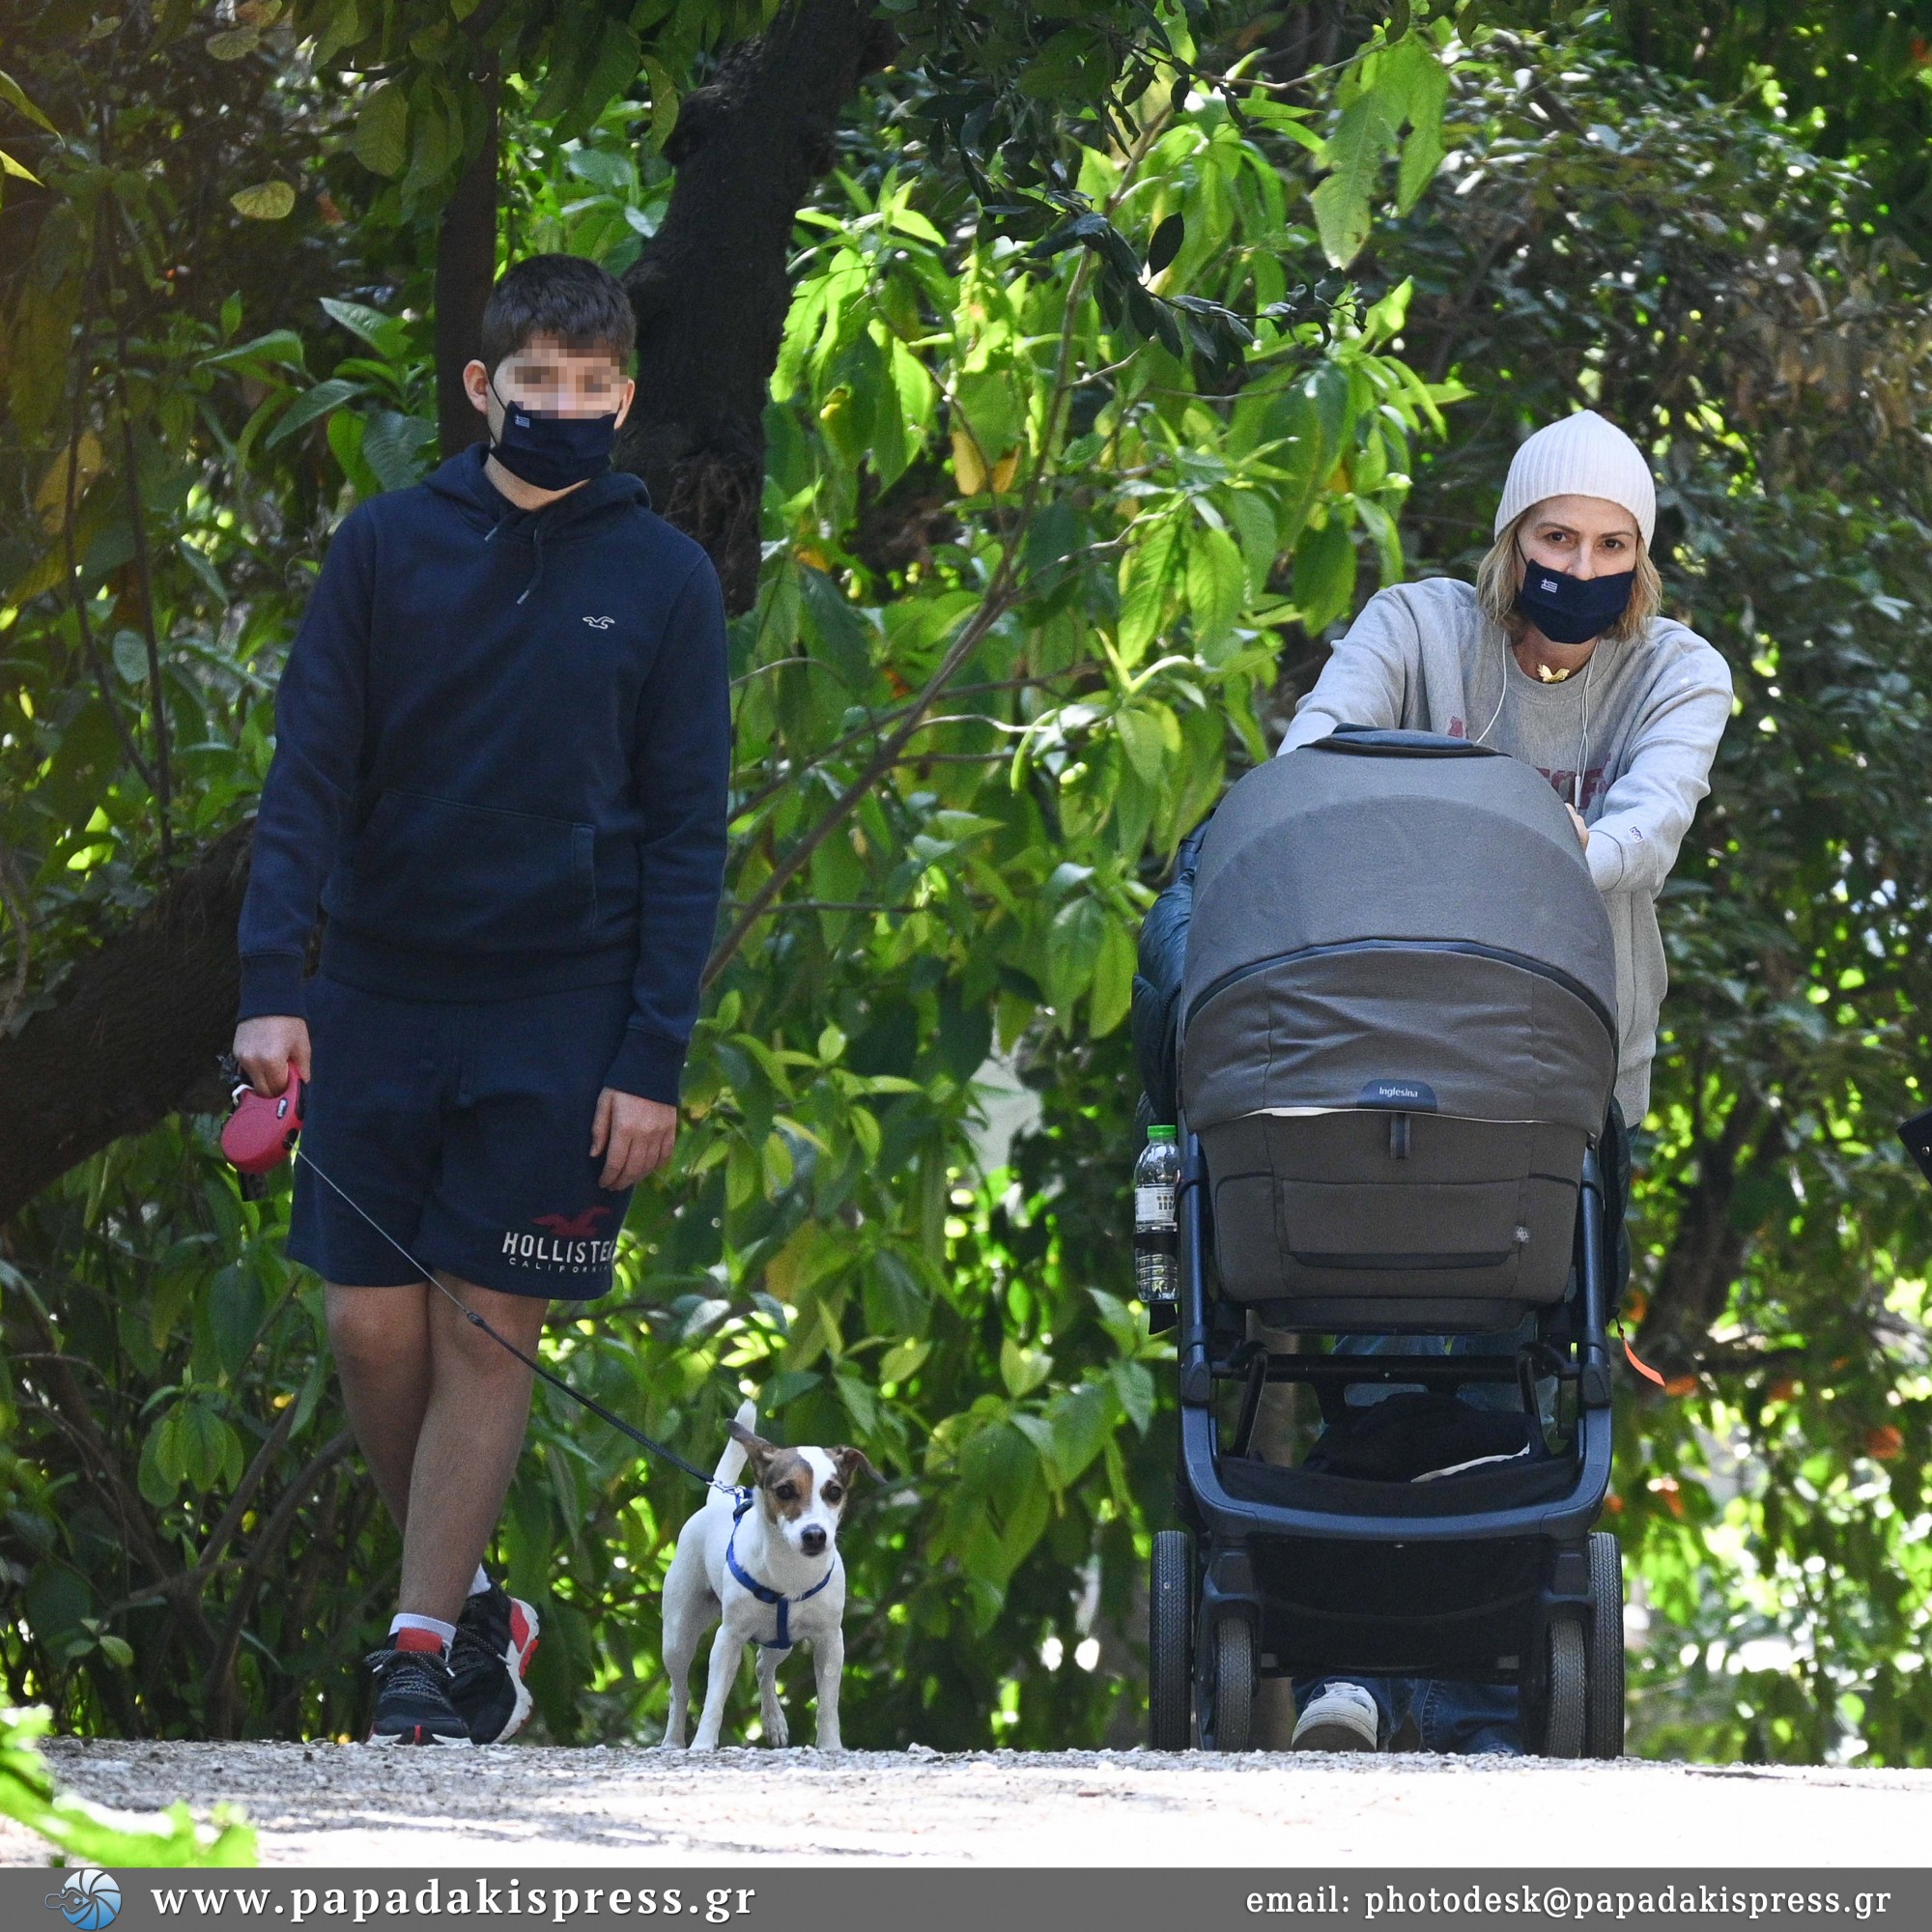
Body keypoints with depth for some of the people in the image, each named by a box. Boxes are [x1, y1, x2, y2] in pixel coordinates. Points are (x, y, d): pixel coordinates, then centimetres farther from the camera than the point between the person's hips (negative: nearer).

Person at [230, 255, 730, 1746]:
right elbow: (309, 772, 1)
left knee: (487, 1331, -3)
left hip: (560, 1020, -2)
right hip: (379, 1000, 2)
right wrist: (270, 982, -12)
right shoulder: (388, 546, 4)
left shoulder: (666, 581, 2)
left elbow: (687, 833, 1)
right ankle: (474, 1607, 18)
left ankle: (426, 1648, 3)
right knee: (372, 1329, 0)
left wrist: (654, 1063, -7)